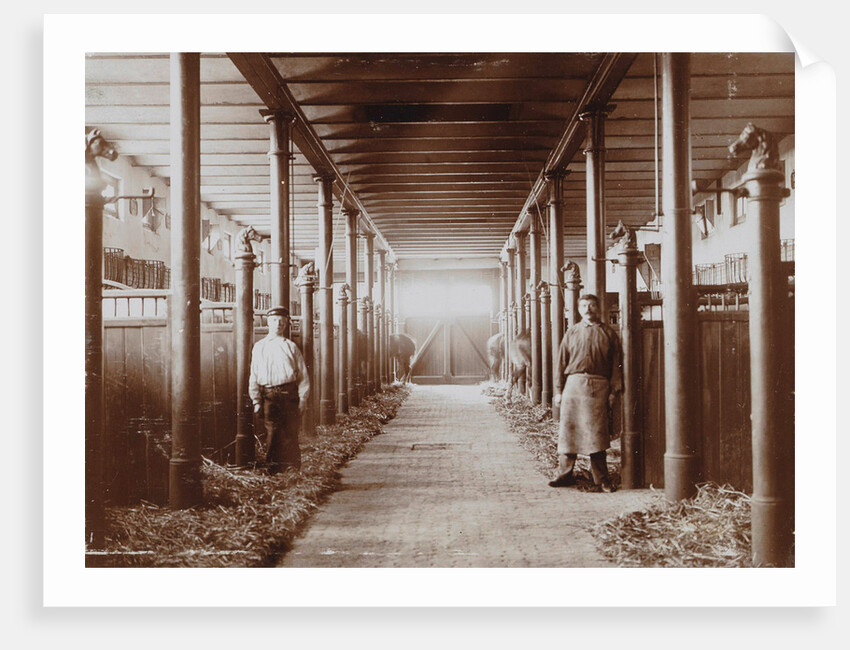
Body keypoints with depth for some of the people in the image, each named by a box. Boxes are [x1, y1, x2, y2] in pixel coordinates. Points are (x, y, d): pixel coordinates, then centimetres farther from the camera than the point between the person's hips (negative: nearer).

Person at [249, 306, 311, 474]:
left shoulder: (291, 346, 11)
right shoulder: (259, 347, 12)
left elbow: (303, 375, 8)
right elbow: (254, 376, 10)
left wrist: (302, 399, 0)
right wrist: (256, 401, 2)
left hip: (289, 393, 0)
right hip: (268, 395, 0)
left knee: (291, 434, 0)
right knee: (272, 434, -3)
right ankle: (273, 471, 4)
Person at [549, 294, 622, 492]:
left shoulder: (608, 333, 8)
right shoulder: (572, 332, 13)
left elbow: (616, 363, 6)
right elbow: (562, 362, 11)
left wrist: (614, 391, -2)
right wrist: (558, 390, 5)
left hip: (599, 387, -1)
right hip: (574, 384, 2)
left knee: (597, 433, -2)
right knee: (568, 429, 1)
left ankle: (601, 479, 5)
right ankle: (565, 474, 11)